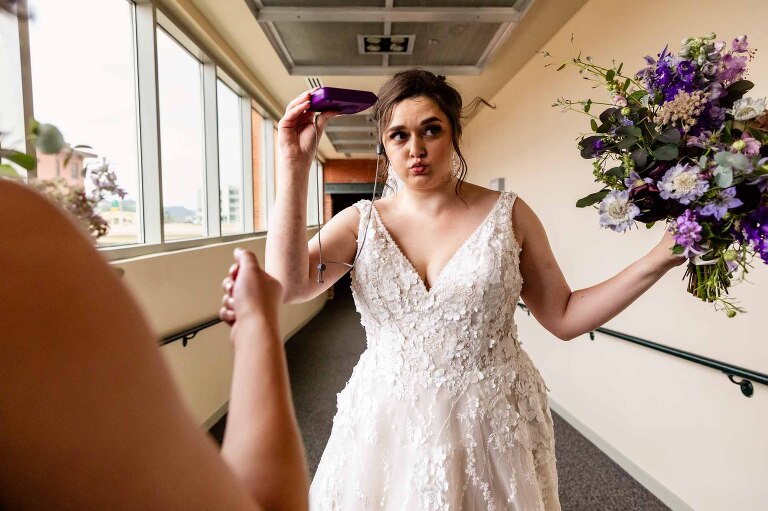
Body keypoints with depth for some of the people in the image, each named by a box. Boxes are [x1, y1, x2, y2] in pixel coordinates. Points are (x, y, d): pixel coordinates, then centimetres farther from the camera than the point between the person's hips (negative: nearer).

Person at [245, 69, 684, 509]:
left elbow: (564, 317, 1)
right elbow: (286, 285, -18)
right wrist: (295, 165, -19)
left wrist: (658, 260, -8)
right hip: (387, 430, 1)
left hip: (493, 432, 0)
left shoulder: (508, 214, -5)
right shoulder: (361, 221, -3)